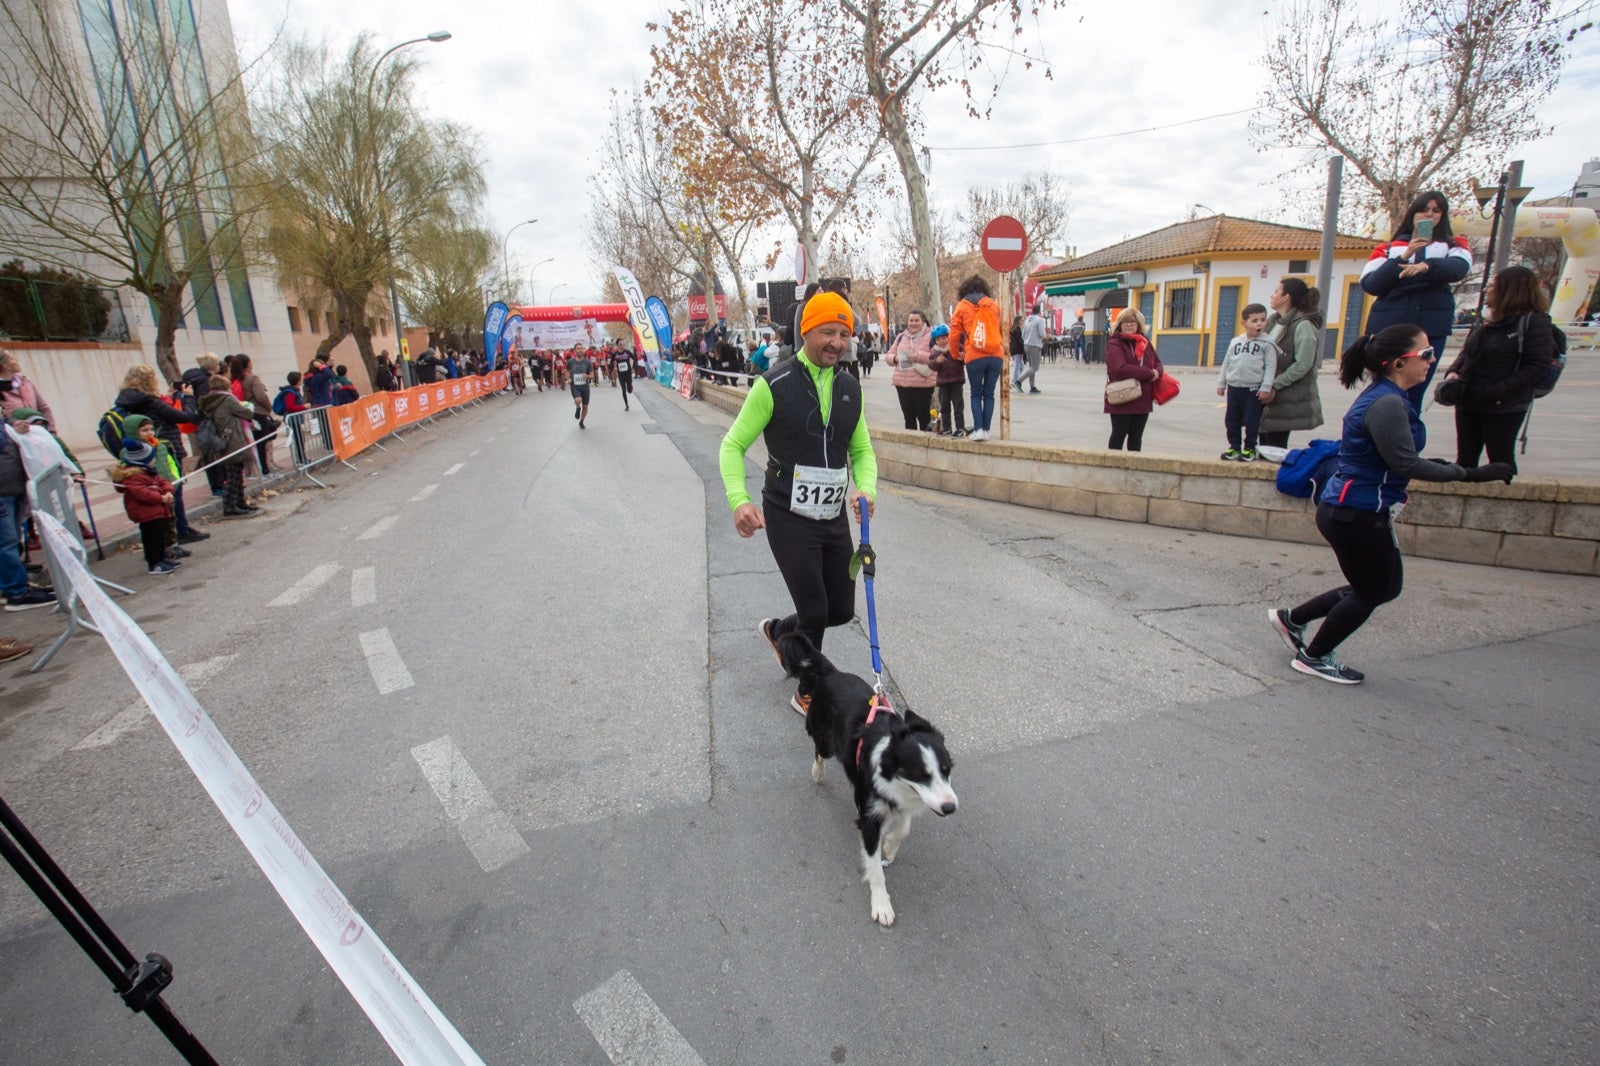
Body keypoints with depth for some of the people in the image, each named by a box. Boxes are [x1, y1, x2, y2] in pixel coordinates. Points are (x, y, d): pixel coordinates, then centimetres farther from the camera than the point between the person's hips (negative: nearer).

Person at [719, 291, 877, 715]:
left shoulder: (851, 388, 6)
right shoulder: (774, 386, -11)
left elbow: (862, 449, 14)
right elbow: (733, 445, -8)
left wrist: (865, 489, -8)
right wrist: (739, 500, -24)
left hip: (834, 517, 6)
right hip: (788, 518, -6)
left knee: (842, 610, 12)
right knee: (815, 610, -3)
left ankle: (779, 632, 43)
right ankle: (807, 694, 23)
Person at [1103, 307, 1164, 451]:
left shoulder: (1145, 342, 12)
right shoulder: (1114, 344, -10)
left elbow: (1157, 362, 17)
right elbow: (1120, 369, -24)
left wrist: (1157, 372, -9)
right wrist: (1149, 374, -19)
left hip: (1143, 400, 7)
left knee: (1136, 437, 14)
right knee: (1118, 436, 2)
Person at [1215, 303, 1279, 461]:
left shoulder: (1266, 344, -4)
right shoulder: (1236, 342, 8)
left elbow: (1270, 366, -7)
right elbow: (1226, 363, 14)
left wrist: (1266, 387, -13)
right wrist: (1221, 383, 12)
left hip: (1254, 390, -4)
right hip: (1234, 387, 4)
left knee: (1251, 421, 0)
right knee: (1231, 420, 8)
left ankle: (1249, 449, 12)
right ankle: (1234, 447, 18)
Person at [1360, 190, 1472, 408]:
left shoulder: (1454, 246, 17)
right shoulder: (1389, 248, 15)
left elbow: (1458, 268, -6)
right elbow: (1369, 284, 0)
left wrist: (1427, 266, -25)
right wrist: (1403, 258, -8)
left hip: (1431, 328, 1)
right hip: (1388, 327, -1)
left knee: (1414, 395, -1)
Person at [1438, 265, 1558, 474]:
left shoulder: (1534, 322, -9)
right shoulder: (1486, 323, 13)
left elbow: (1539, 366, -16)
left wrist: (1500, 392, -23)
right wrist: (1453, 373, -1)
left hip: (1504, 408, -7)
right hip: (1468, 403, 7)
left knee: (1501, 461, 4)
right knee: (1465, 459, 13)